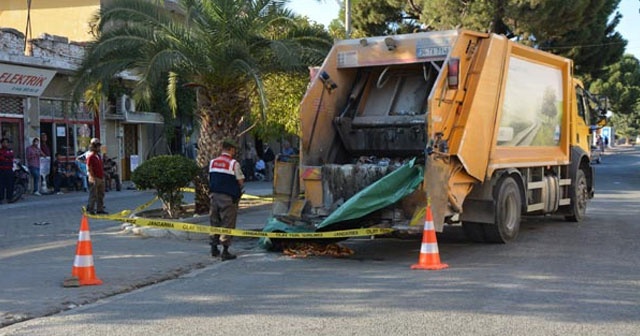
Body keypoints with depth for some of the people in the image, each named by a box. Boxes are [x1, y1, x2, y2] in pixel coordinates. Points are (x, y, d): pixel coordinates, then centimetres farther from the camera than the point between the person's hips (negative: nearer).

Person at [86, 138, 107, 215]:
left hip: (101, 178, 9)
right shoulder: (90, 156, -11)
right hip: (95, 179, -9)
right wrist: (93, 178, -19)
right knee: (93, 195, -4)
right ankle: (90, 209, 3)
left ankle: (100, 209, 16)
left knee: (101, 195, 10)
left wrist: (103, 176, 19)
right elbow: (89, 169, -15)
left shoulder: (99, 156, 15)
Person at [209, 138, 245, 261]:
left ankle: (214, 248, 25)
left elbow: (210, 179, 13)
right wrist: (238, 191, 9)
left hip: (214, 195, 6)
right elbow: (241, 182, -9)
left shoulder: (212, 162, 8)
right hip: (228, 198, -6)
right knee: (227, 223, -1)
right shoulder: (234, 164, -11)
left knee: (214, 222, 16)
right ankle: (225, 251, -2)